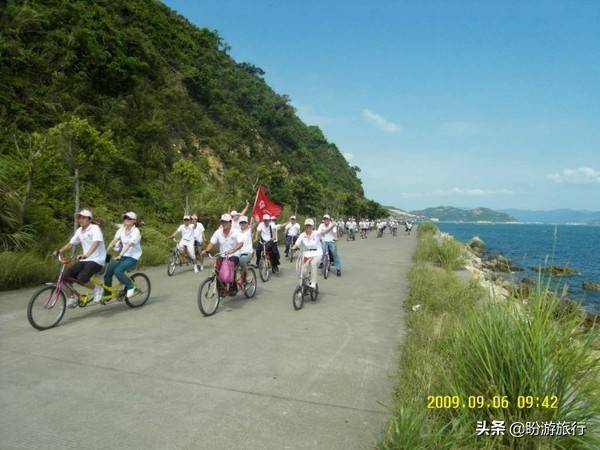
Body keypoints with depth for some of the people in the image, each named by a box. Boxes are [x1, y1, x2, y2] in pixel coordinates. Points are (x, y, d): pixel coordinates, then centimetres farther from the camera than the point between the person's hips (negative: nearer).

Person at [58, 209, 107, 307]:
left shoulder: (95, 228, -13)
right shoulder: (79, 230, 11)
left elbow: (96, 242, -28)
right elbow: (71, 243, 15)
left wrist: (86, 255, -41)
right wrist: (60, 251, -3)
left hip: (96, 260, -7)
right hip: (85, 260, 8)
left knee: (82, 278, -27)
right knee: (67, 275, -7)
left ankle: (97, 288, 0)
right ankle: (72, 297, 13)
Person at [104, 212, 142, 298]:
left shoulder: (136, 231, -14)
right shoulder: (121, 229, 5)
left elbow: (129, 244, -25)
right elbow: (114, 241, -2)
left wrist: (120, 255, -35)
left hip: (132, 257, -6)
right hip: (122, 255, 6)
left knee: (117, 271, -26)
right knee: (108, 273, -6)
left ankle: (130, 287, -4)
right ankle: (106, 295, 10)